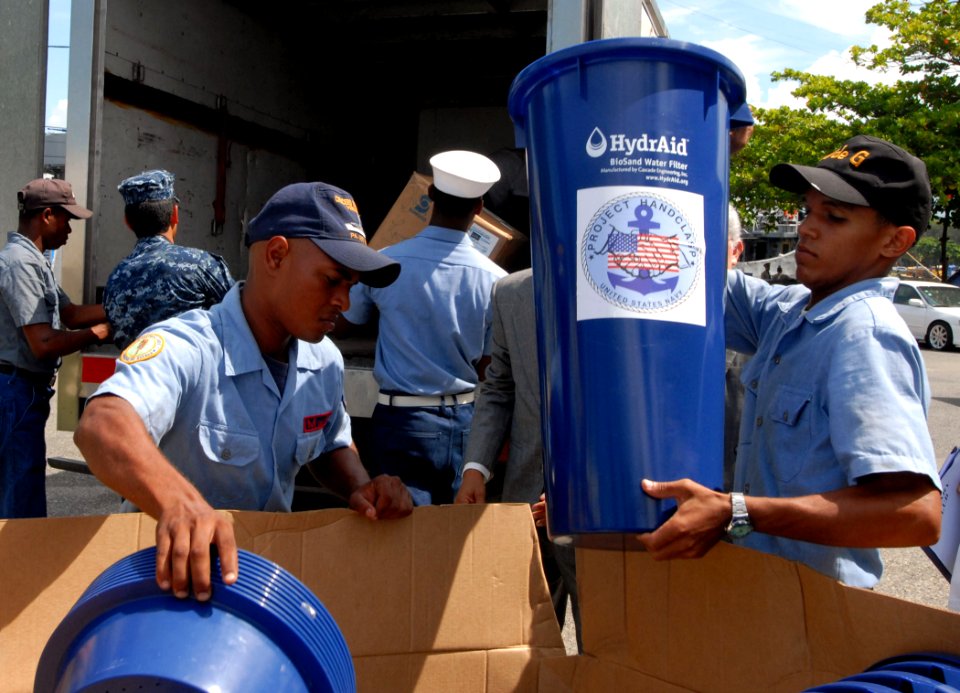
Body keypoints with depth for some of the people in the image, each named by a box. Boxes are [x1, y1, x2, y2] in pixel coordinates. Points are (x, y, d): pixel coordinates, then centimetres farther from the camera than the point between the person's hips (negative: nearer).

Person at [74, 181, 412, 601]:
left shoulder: (325, 361, 1)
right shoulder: (184, 349, -22)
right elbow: (102, 425, -41)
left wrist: (360, 489, -5)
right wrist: (178, 501, -59)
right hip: (165, 571, -4)